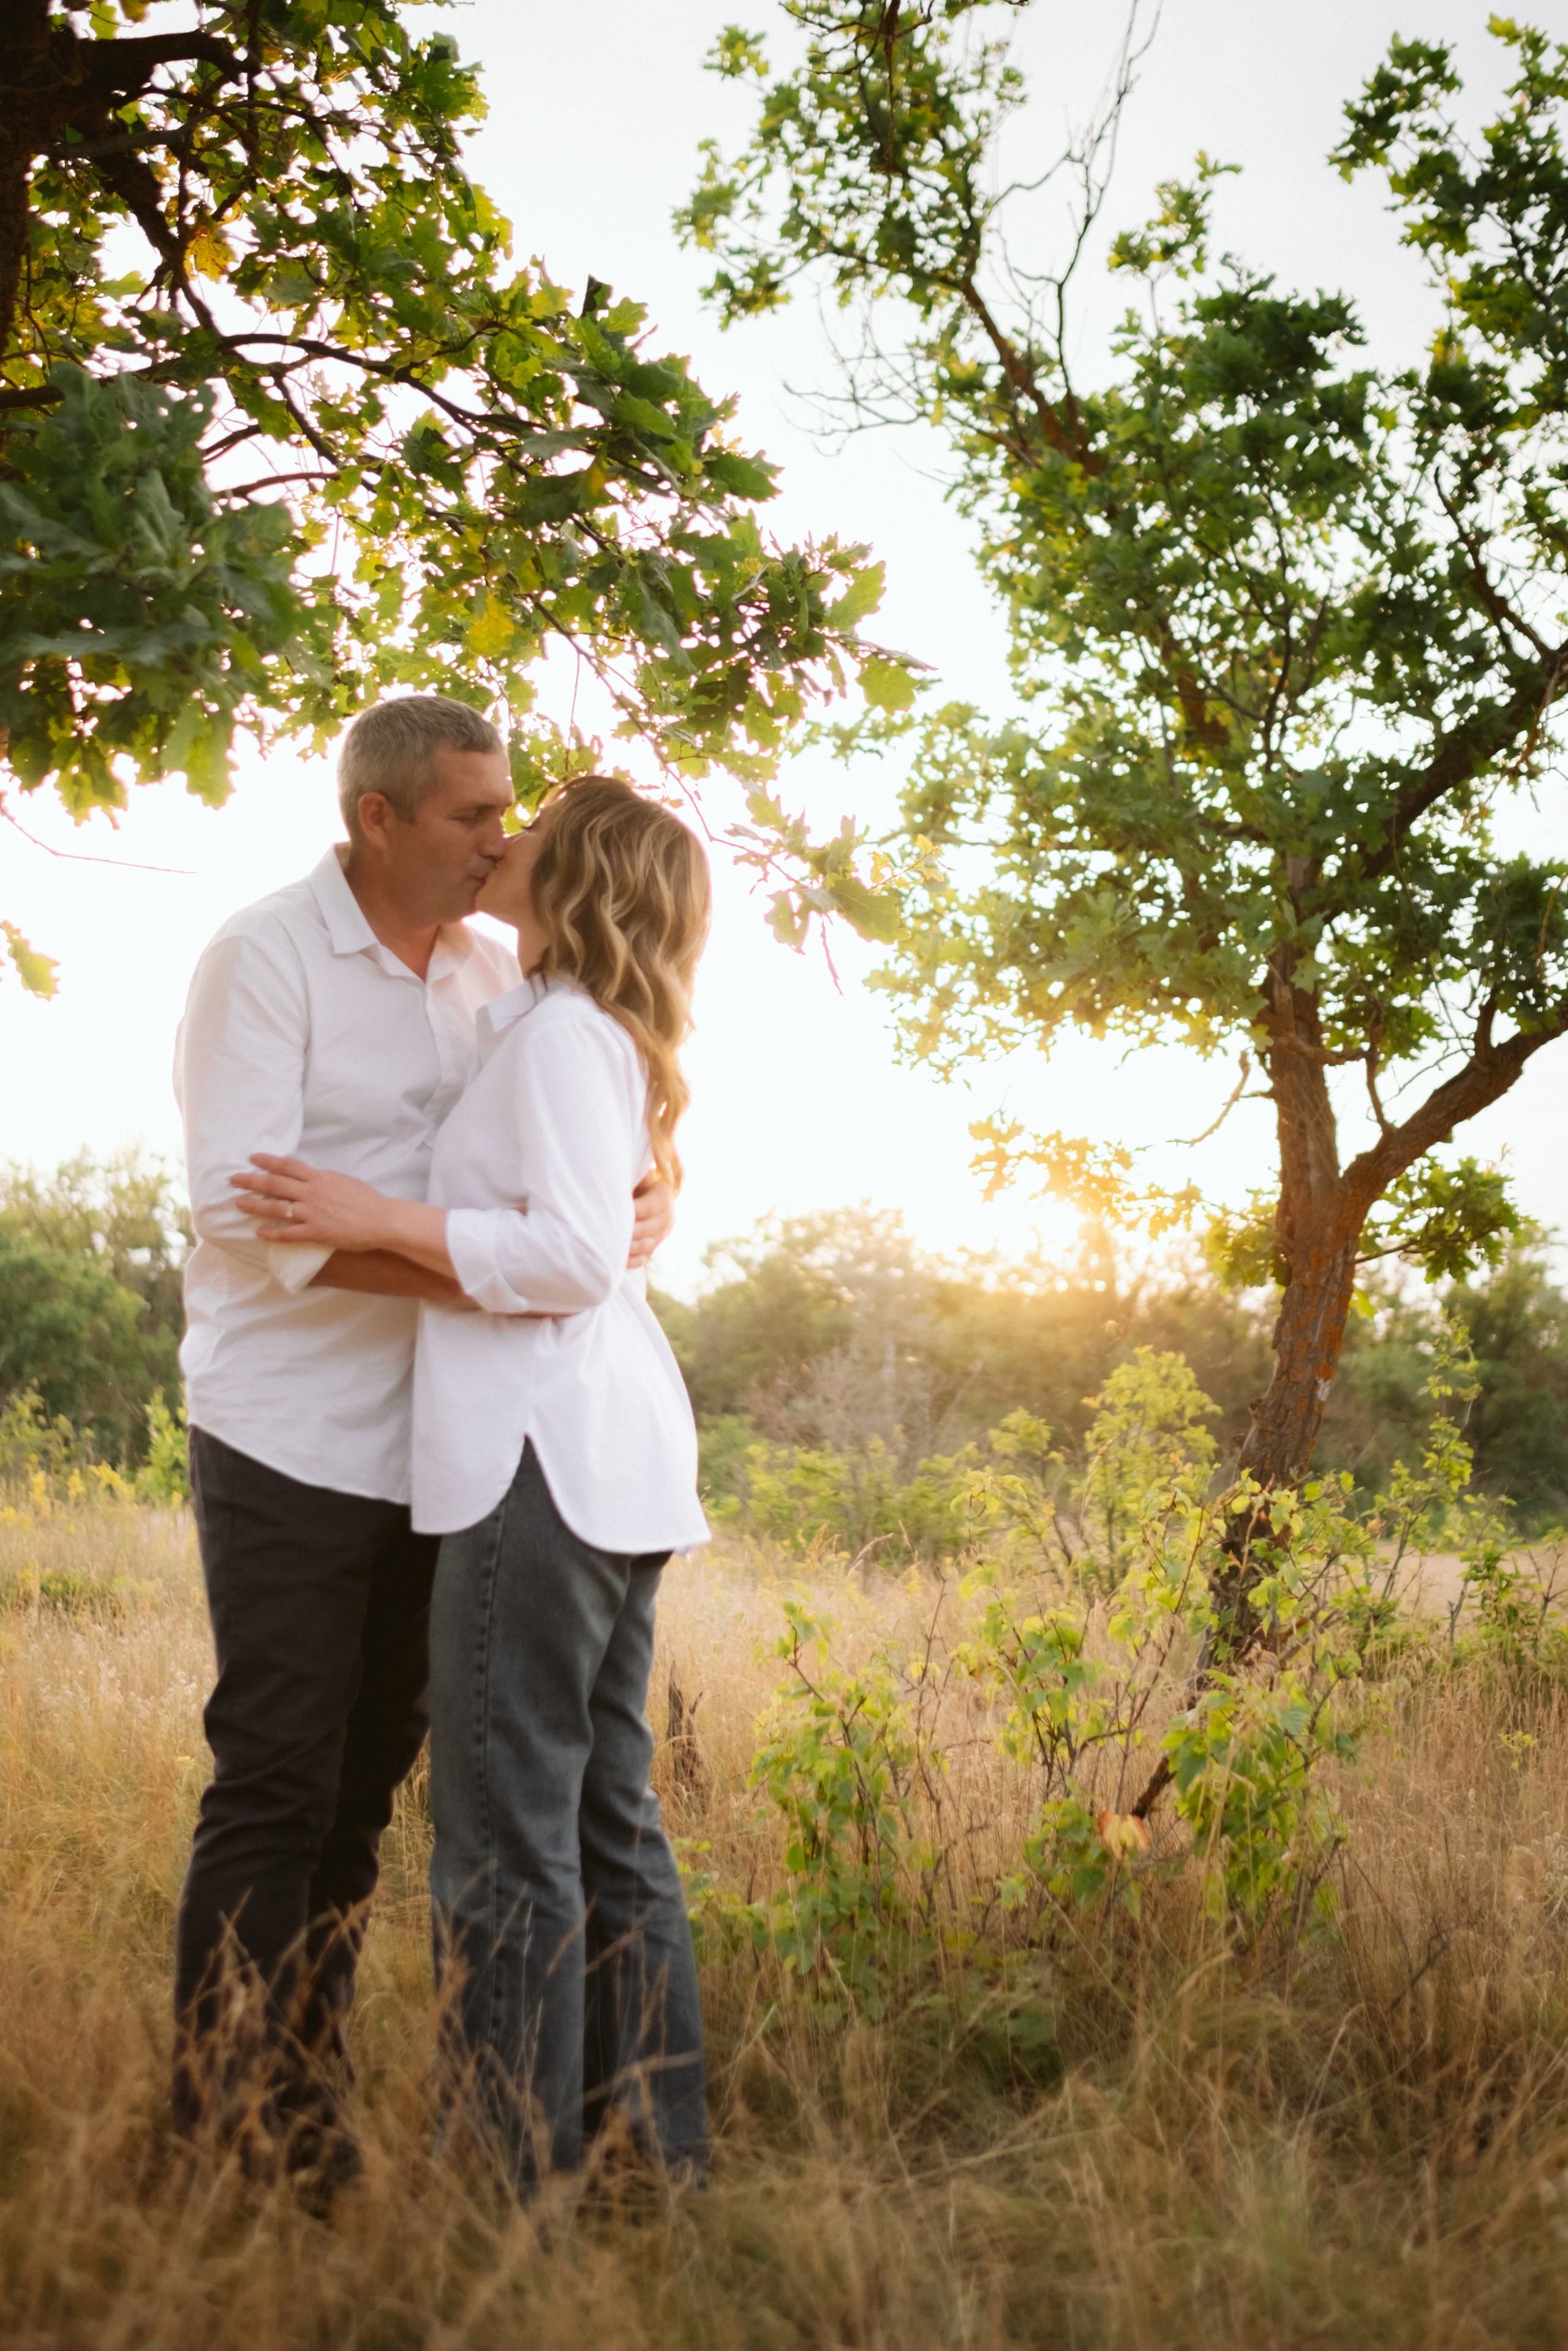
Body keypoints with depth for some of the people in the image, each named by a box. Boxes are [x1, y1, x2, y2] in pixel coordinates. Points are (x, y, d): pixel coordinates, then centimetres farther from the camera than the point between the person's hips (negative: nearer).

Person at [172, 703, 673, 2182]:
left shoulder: (487, 969, 11)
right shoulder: (263, 956, -9)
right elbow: (239, 1200, -19)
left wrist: (648, 1199, -10)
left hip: (430, 1439, 6)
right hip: (290, 1438, -6)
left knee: (365, 1780, 10)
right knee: (275, 1782, -4)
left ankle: (305, 2105, 21)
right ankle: (225, 2117, 7)